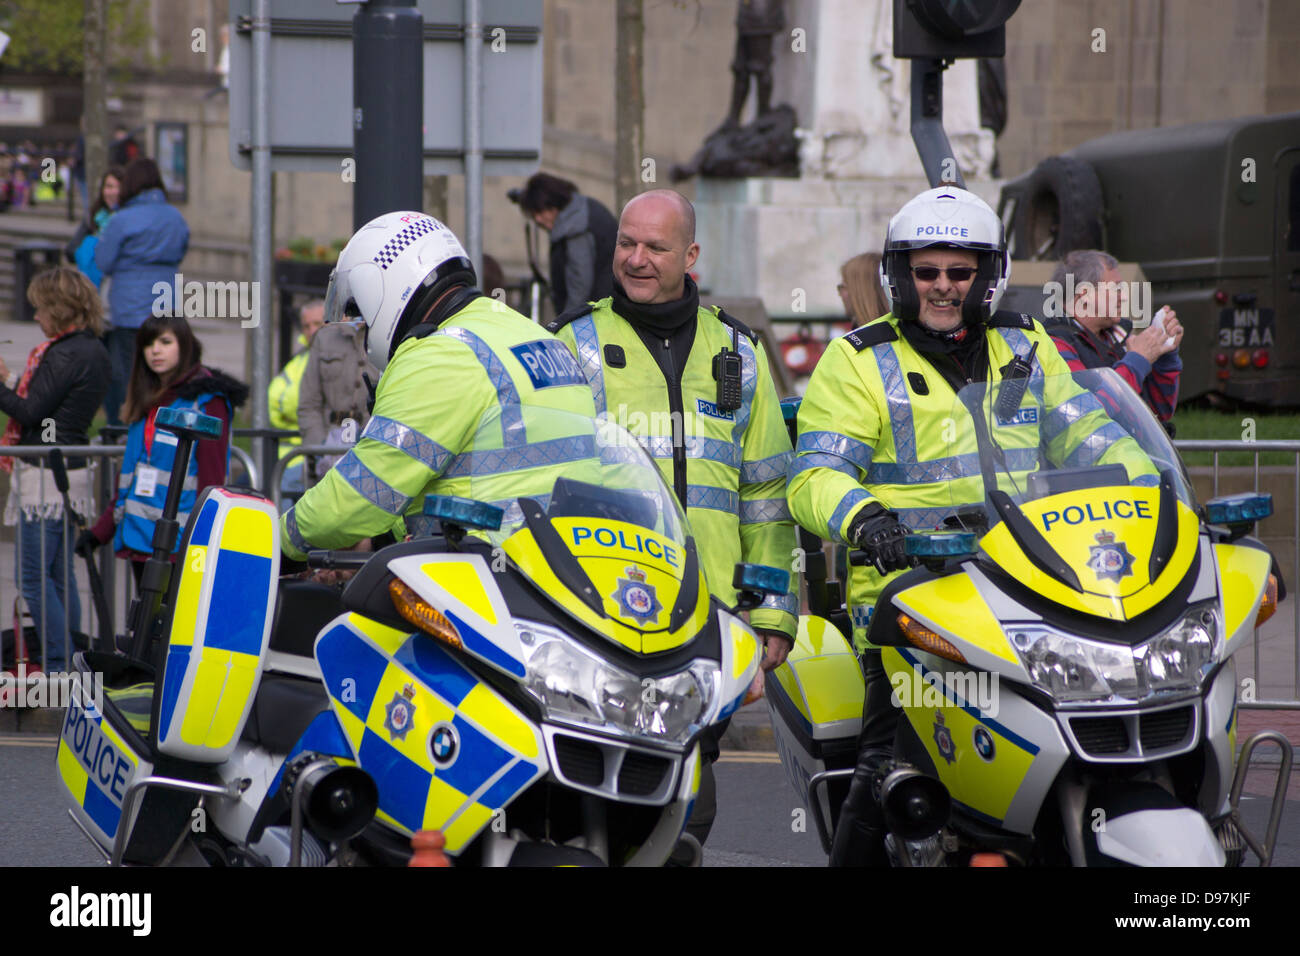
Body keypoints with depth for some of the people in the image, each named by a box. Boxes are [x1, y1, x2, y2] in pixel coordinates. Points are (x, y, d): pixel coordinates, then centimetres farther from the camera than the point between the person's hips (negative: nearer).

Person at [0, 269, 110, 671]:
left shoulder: (67, 354, -17)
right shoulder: (93, 349, 12)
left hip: (48, 473, -10)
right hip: (71, 471, 10)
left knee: (33, 576, -7)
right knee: (60, 575, 15)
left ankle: (59, 666, -8)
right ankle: (72, 662, 19)